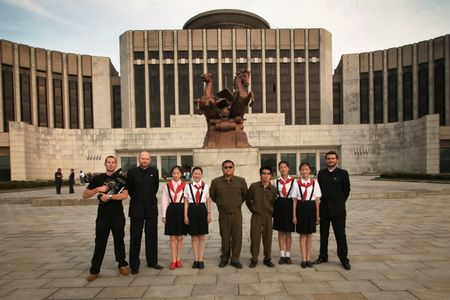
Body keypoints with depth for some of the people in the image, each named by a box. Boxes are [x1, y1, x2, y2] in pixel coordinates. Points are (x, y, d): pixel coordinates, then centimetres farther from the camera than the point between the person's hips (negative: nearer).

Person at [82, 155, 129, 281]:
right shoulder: (98, 178, 3)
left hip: (118, 215, 0)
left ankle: (122, 265, 24)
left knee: (119, 240, 10)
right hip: (103, 215, 0)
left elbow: (125, 195, -11)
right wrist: (98, 189, -15)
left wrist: (109, 196, -19)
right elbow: (85, 194, 0)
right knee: (100, 242, 3)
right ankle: (94, 270, 12)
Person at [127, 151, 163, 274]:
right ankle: (134, 265, 13)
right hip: (137, 208, -2)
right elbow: (129, 189, 6)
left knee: (152, 236, 10)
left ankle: (152, 261, 22)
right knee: (135, 237, 4)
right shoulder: (132, 171, -4)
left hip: (151, 208, 2)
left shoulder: (154, 171, 2)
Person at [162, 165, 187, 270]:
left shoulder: (185, 186, -1)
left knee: (180, 237, 8)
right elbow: (164, 201, 5)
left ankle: (178, 259, 21)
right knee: (173, 238, 5)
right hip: (171, 211, 1)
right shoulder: (167, 186, 4)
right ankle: (173, 260, 13)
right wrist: (164, 215, 2)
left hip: (181, 210, -1)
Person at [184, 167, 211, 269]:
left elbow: (208, 202, 7)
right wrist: (185, 215, -2)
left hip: (202, 210, 0)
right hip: (192, 210, 0)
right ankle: (196, 259, 18)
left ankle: (201, 260, 13)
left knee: (201, 237, 6)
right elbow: (186, 202, 3)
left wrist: (209, 214, 3)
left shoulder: (206, 186, 3)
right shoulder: (188, 186, 2)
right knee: (194, 237, 7)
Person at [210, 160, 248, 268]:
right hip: (223, 214, 0)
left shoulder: (241, 181, -2)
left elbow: (245, 194, 12)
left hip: (236, 213, 0)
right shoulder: (216, 182, -2)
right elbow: (212, 195, 13)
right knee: (225, 237, 7)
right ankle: (224, 259, 23)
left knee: (237, 237, 2)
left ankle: (235, 259, 16)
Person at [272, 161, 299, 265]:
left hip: (289, 205, -1)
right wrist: (274, 209, -1)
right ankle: (282, 255, 16)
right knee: (281, 232, 7)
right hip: (279, 206, 1)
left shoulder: (293, 181, 0)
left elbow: (294, 197, -3)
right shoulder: (276, 181, 4)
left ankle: (288, 255, 17)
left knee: (288, 232, 6)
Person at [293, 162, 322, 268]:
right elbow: (295, 200, 0)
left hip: (311, 208, 1)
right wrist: (294, 215, -2)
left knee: (309, 235, 10)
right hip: (301, 208, -1)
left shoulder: (314, 183, 2)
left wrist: (317, 214, 1)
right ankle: (304, 259, 15)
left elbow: (317, 200, 4)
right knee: (302, 235, 6)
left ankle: (308, 258, 20)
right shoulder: (297, 183, -1)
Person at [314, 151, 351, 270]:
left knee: (340, 235, 1)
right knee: (323, 234, 12)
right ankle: (323, 256, 24)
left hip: (338, 210, -3)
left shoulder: (343, 173, -2)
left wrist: (339, 202, 6)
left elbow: (347, 190, 3)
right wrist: (323, 201, 5)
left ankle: (344, 259, 12)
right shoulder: (321, 173, 7)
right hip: (324, 209, 3)